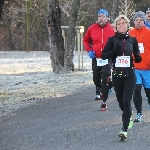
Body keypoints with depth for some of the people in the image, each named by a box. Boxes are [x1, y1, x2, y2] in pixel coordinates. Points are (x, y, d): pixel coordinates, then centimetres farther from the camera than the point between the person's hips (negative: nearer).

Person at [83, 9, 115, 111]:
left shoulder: (112, 29, -6)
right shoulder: (92, 28, -1)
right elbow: (86, 40, 14)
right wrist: (89, 50, 2)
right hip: (96, 59, 3)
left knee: (105, 80, -8)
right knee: (96, 80, 12)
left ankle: (104, 102, -2)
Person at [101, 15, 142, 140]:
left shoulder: (132, 40, 4)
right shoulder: (113, 39, 1)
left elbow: (137, 56, 16)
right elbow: (103, 55, -2)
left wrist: (138, 58, -6)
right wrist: (114, 51, -18)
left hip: (130, 75, -1)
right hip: (117, 74, 1)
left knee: (127, 101, -11)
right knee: (121, 101, 13)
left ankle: (125, 129, -13)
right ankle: (129, 117, 44)